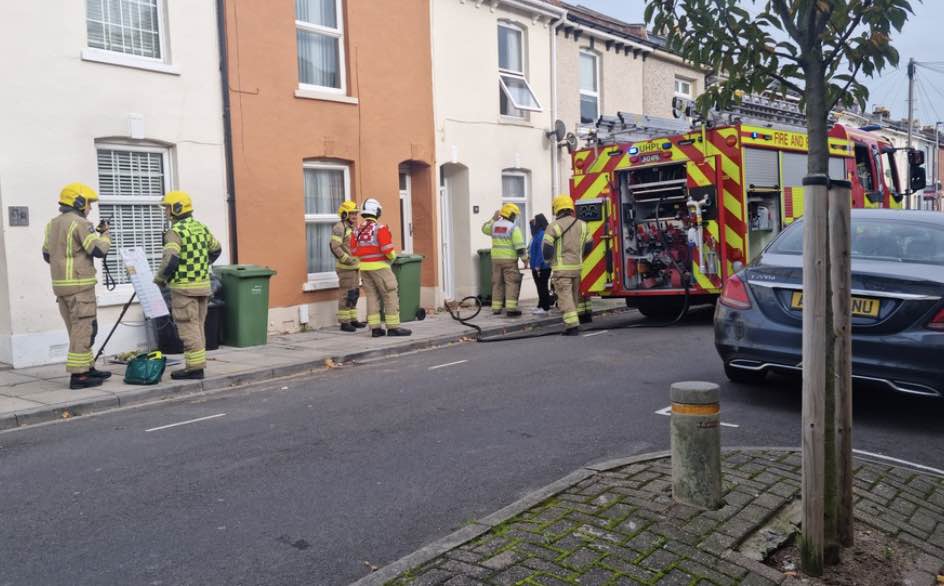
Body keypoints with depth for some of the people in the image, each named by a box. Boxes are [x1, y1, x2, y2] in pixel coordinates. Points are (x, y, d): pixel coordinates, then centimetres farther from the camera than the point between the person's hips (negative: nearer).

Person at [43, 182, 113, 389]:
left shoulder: (53, 224, 15)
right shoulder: (80, 223, -12)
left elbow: (47, 255, 20)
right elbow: (100, 250, -17)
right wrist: (105, 234, 0)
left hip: (60, 285, 9)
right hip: (79, 285, -9)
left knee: (77, 329, 15)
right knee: (84, 329, -5)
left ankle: (87, 368, 21)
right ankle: (78, 375, -5)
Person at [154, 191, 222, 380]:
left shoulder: (175, 231, -13)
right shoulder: (201, 228, 10)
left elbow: (170, 260, -21)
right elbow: (216, 250, 22)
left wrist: (159, 278, -5)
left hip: (184, 287, -8)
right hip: (203, 284, 8)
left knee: (188, 328, -2)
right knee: (198, 326, 14)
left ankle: (194, 367, 0)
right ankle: (198, 364, 20)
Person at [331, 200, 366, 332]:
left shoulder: (352, 228, 16)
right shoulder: (339, 228, -13)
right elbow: (335, 247, -21)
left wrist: (358, 260, 11)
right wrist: (348, 260, -23)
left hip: (354, 266, 9)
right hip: (345, 267, -9)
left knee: (354, 294, 11)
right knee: (346, 294, -7)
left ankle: (353, 319, 18)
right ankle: (344, 322, -2)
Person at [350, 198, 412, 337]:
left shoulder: (357, 231, 7)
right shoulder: (380, 228, -12)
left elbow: (354, 252, 8)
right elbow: (387, 248, -17)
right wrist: (393, 257, 2)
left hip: (364, 267, 7)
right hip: (379, 266, -7)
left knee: (372, 296, 10)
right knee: (390, 296, -1)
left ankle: (375, 328, 9)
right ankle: (393, 327, -2)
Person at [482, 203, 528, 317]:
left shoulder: (494, 225, 7)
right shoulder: (513, 228, -9)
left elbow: (484, 228, 30)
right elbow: (520, 246, -13)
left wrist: (493, 219, 30)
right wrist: (525, 259, -6)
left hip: (496, 258, 6)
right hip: (509, 259, -6)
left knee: (497, 283, 12)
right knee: (512, 283, -4)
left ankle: (496, 308, 13)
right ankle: (511, 308, -12)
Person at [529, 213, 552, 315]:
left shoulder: (543, 234, -17)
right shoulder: (537, 233, 14)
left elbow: (542, 251, -21)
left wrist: (538, 265, -22)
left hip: (542, 267, -10)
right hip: (536, 266, 10)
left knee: (543, 287, -3)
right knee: (539, 287, 16)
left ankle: (545, 307, 3)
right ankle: (540, 305, 25)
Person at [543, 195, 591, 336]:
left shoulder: (554, 227, -9)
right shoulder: (582, 225, 8)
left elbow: (546, 249, -12)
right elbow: (588, 246, 12)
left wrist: (549, 260, 8)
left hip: (561, 268, -5)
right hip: (577, 267, 5)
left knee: (565, 296, -6)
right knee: (574, 296, 16)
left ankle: (572, 324, -15)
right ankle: (572, 323, 23)